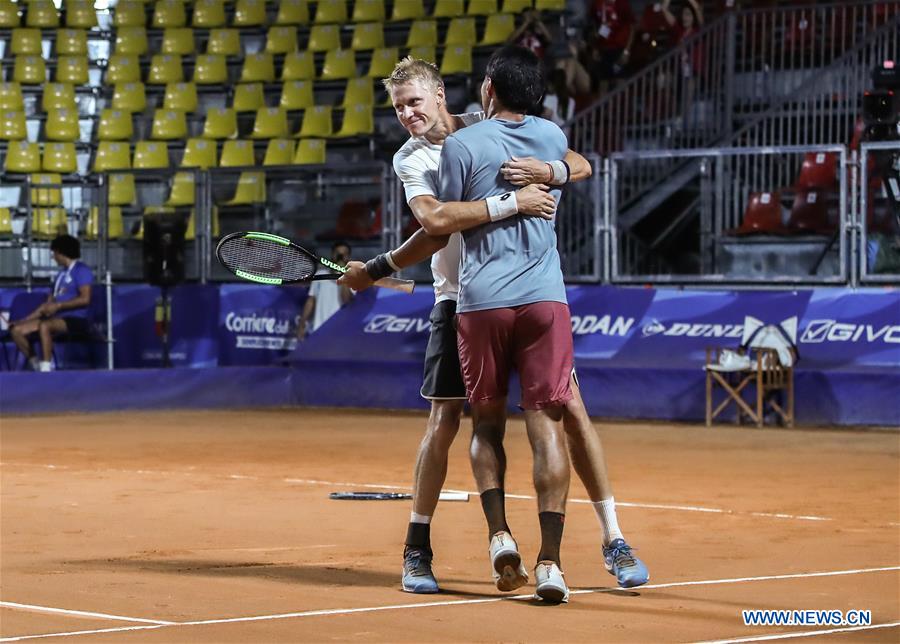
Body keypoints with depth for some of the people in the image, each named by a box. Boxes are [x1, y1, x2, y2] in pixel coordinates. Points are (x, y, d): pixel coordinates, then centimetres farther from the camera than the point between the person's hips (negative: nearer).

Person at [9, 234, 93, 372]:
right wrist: (24, 320, 13)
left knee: (44, 326, -38)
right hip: (58, 318, 9)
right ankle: (36, 367, -4)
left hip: (76, 320, -9)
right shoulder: (61, 274, 23)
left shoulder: (81, 270, -3)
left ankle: (46, 368, -39)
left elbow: (85, 299, -16)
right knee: (17, 330, -8)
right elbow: (48, 304, 21)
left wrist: (58, 306, -17)